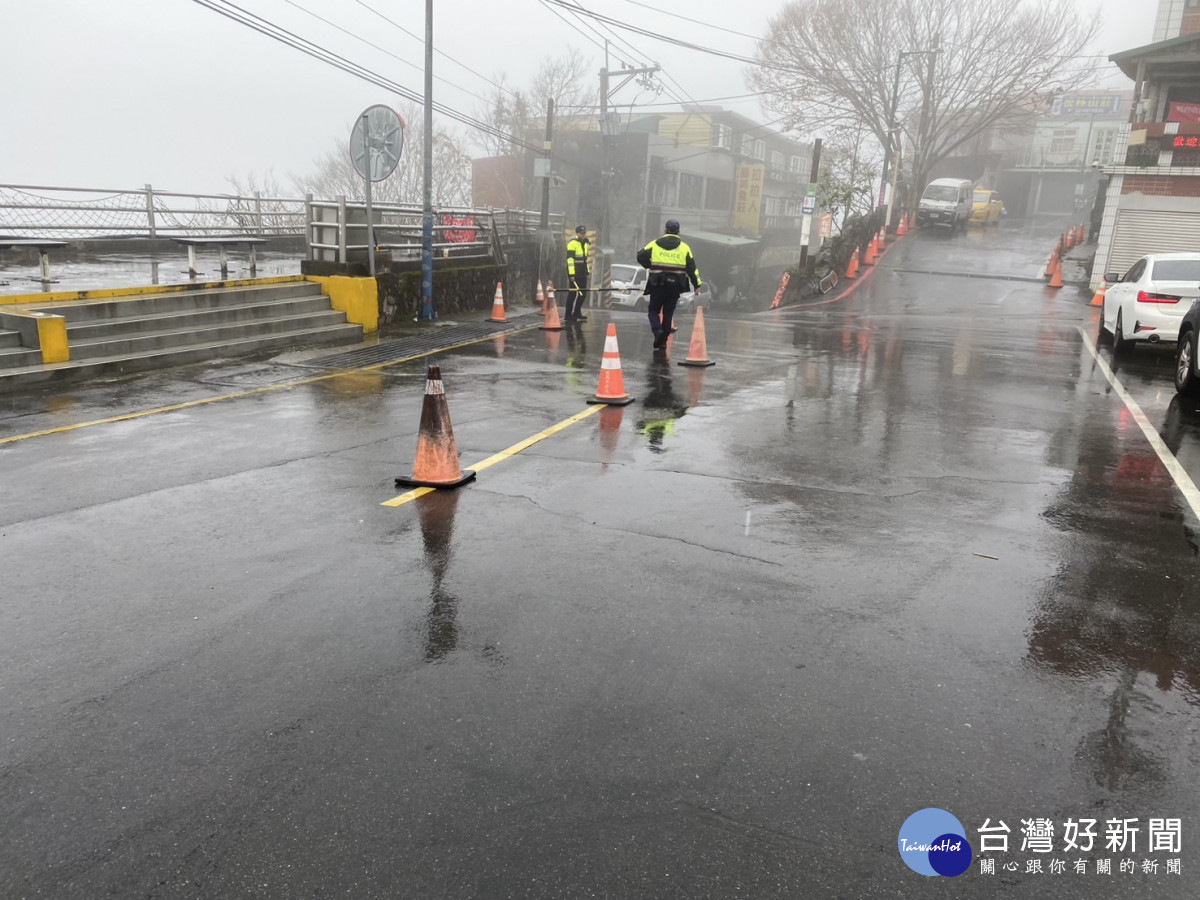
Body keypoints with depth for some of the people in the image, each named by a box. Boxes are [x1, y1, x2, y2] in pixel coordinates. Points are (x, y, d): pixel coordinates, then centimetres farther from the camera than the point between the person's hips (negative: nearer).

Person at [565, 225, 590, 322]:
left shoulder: (585, 243, 16)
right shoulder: (572, 243, -12)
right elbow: (570, 259, -18)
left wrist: (587, 271, 19)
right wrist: (571, 274, -22)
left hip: (582, 273, 8)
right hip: (574, 273, -8)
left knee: (583, 292, 10)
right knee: (572, 293, -5)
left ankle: (577, 313, 19)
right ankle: (569, 315, 0)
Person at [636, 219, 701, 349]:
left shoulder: (655, 244, 0)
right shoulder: (684, 248, 4)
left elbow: (640, 256, 0)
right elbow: (691, 268, 3)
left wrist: (650, 266, 17)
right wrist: (697, 285, 9)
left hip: (658, 284, -2)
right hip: (675, 286, 2)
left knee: (653, 310, 11)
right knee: (668, 313, 11)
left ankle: (657, 329, -17)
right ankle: (662, 341, 11)